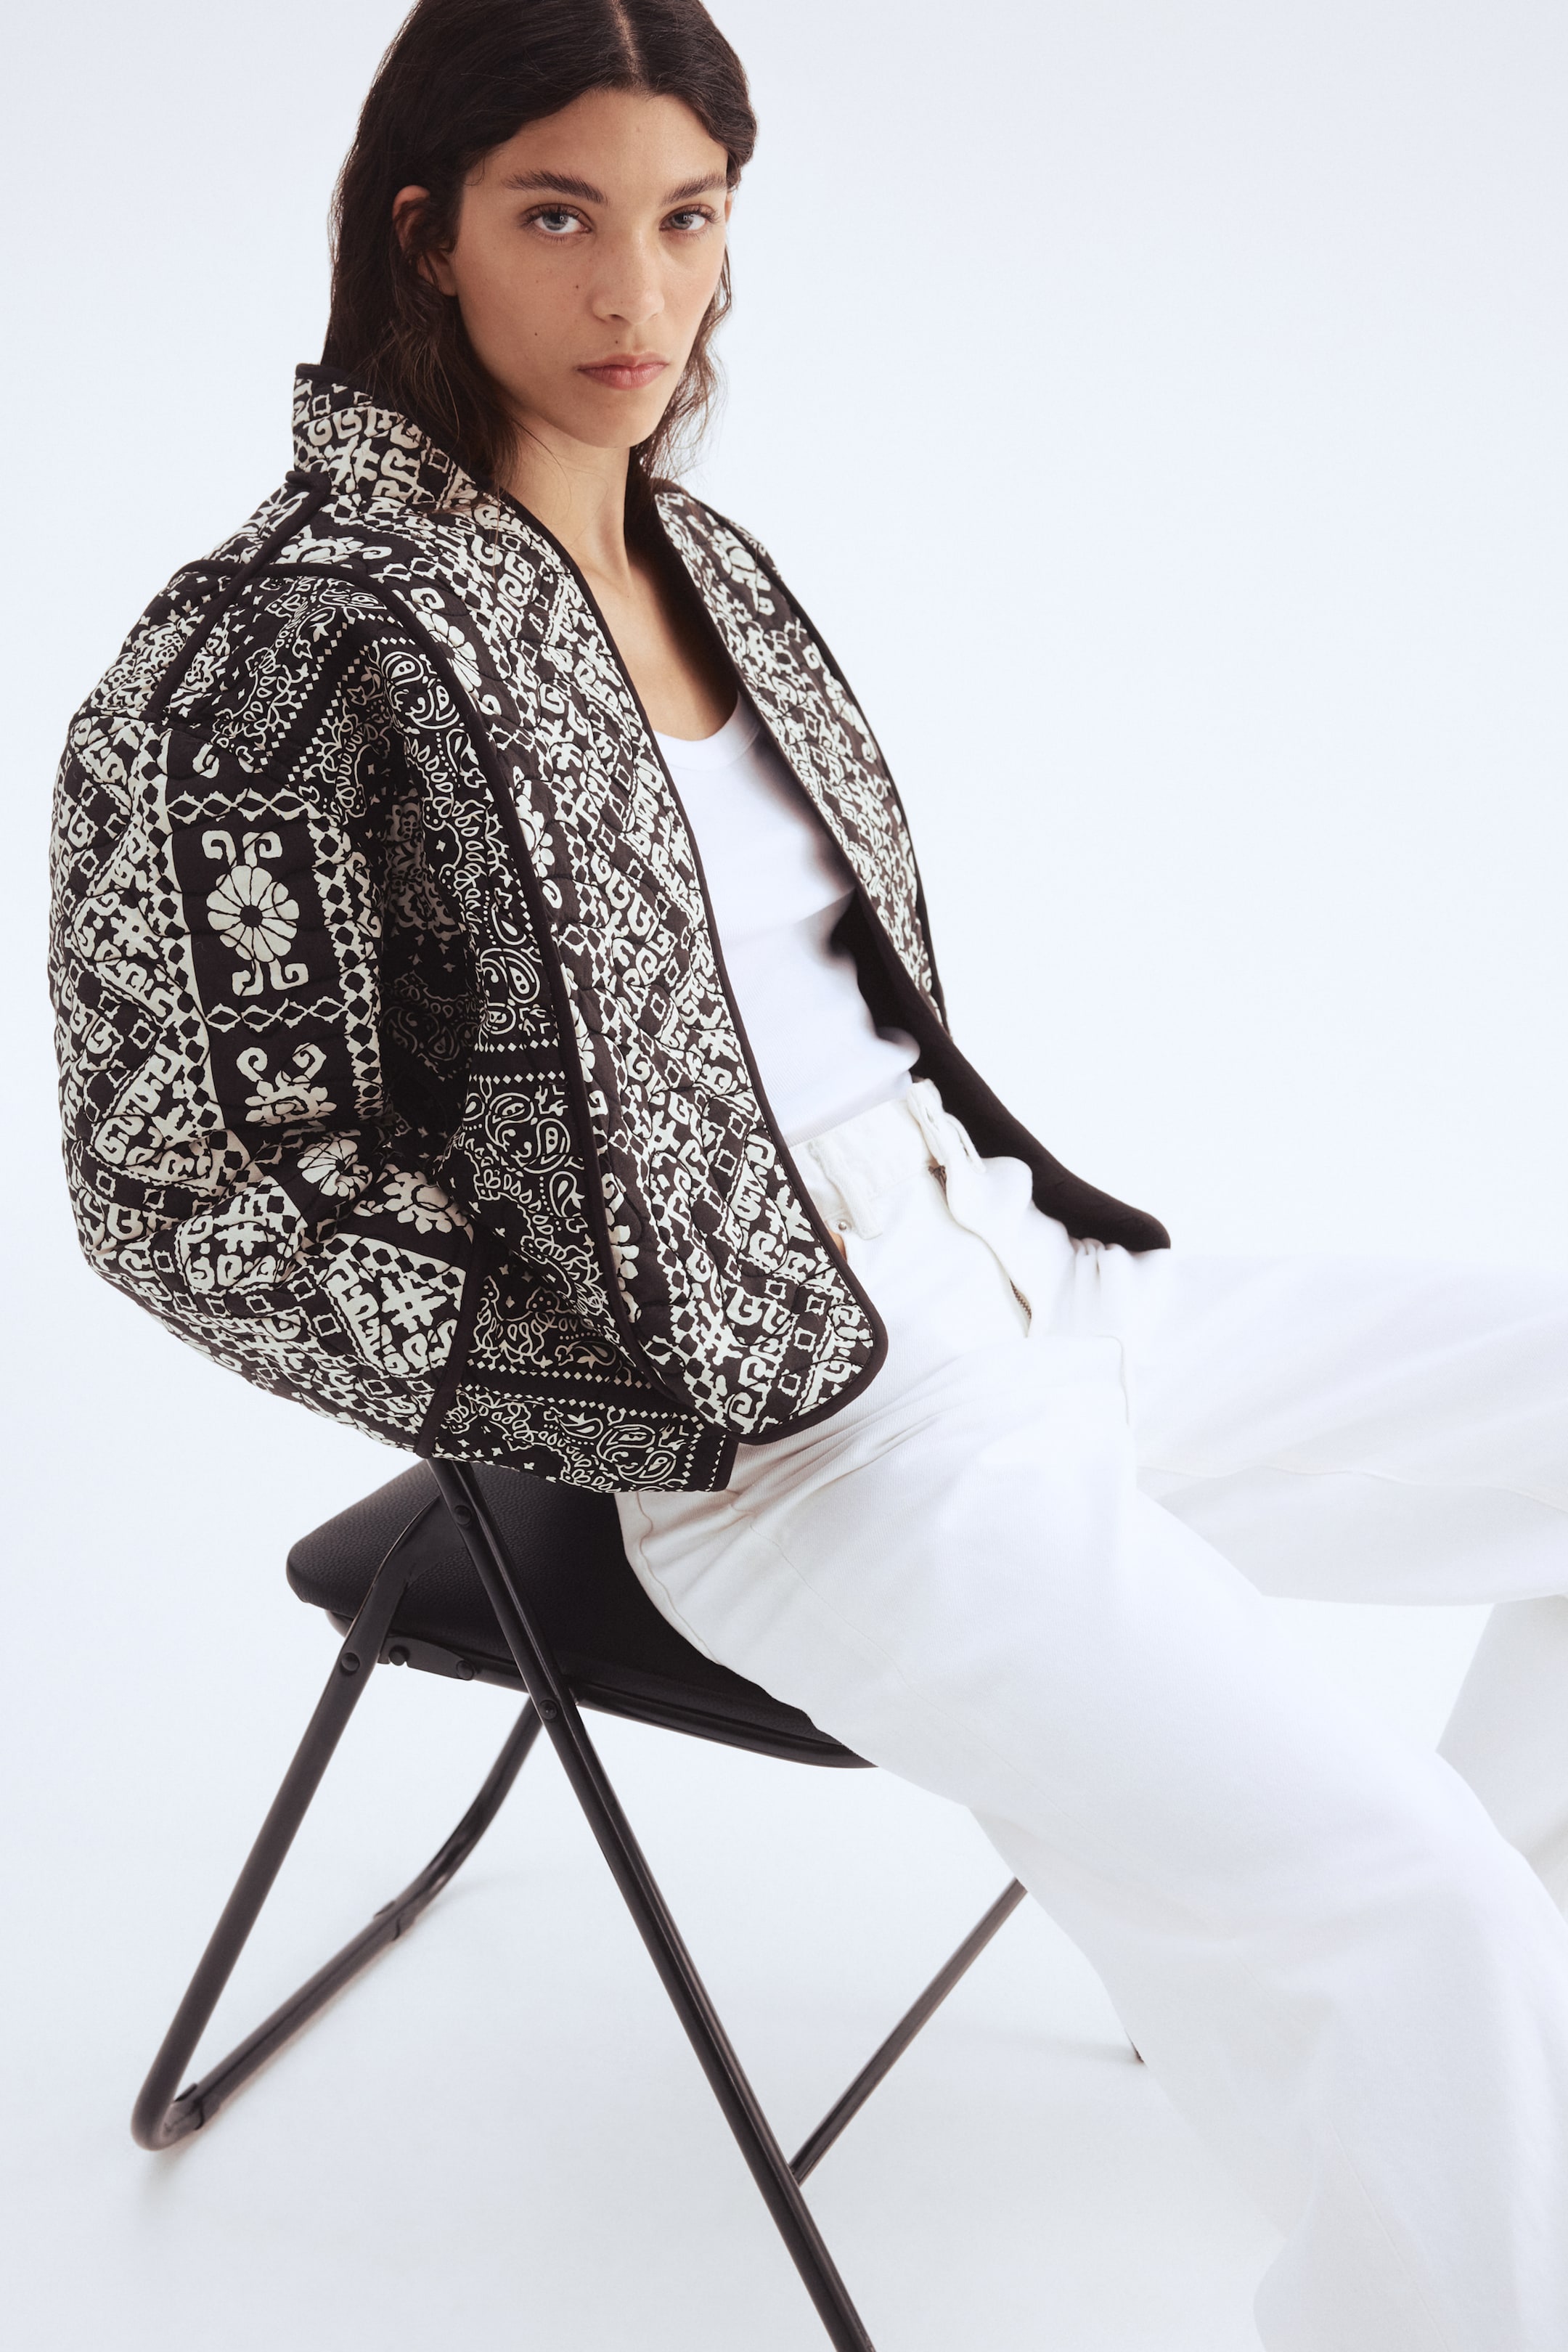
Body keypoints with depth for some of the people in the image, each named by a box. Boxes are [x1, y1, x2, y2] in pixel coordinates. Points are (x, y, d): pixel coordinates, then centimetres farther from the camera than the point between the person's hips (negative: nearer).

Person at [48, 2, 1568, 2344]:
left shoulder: (703, 558, 13)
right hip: (785, 1434, -8)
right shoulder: (287, 638, -10)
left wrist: (1030, 1188, 10)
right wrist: (641, 1409, -14)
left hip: (1014, 1281, 9)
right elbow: (188, 1170, -13)